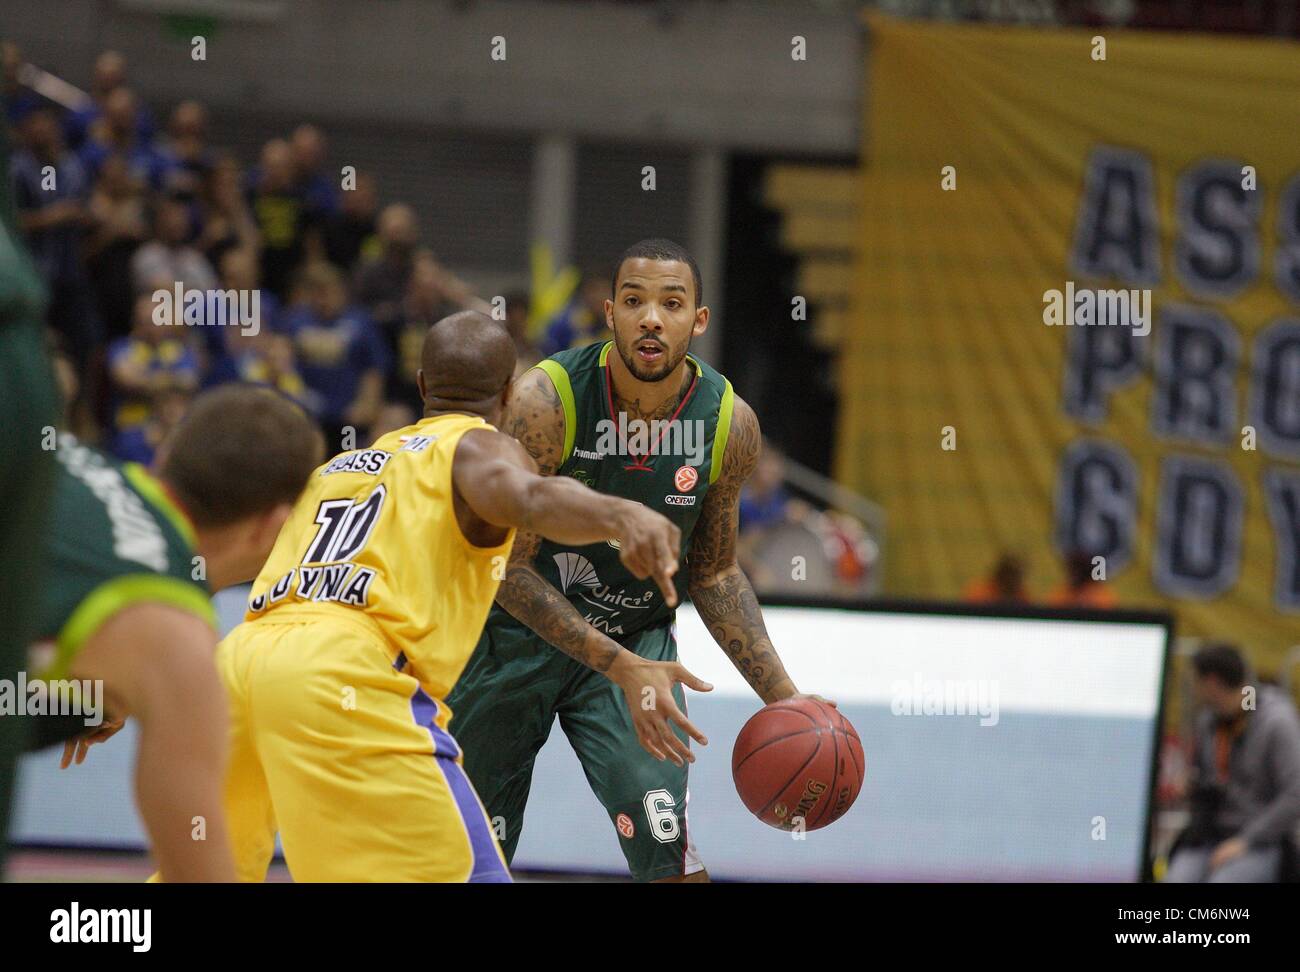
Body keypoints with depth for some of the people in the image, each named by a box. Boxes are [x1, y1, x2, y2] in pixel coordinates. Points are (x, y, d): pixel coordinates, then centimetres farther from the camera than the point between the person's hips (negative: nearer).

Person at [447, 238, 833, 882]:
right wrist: (621, 668, -33)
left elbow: (712, 571, 1)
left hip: (636, 633, 1)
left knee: (663, 841, -21)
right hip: (515, 632, -1)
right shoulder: (547, 401, -26)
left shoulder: (731, 425, -14)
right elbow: (509, 567, -23)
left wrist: (782, 697, -8)